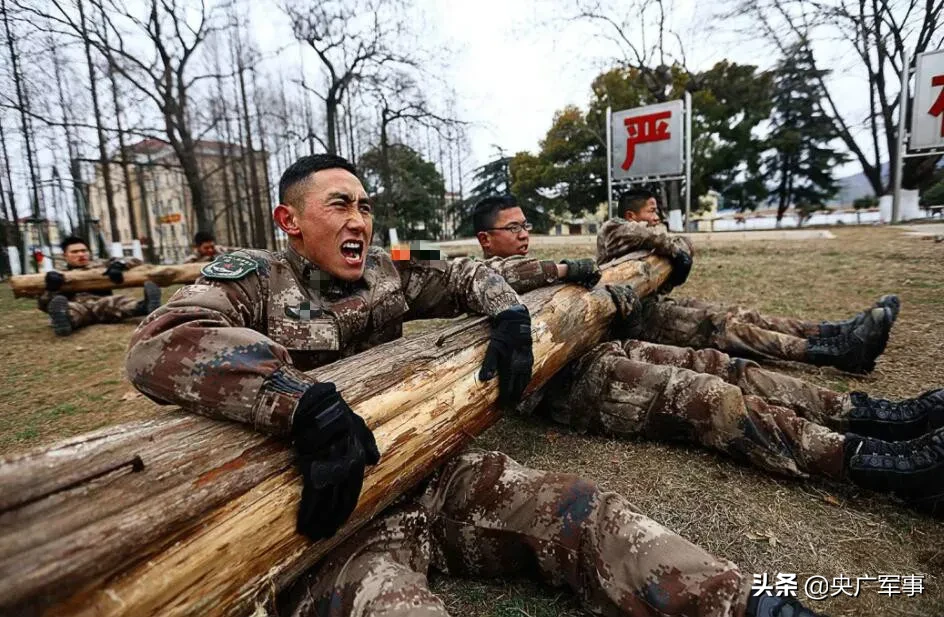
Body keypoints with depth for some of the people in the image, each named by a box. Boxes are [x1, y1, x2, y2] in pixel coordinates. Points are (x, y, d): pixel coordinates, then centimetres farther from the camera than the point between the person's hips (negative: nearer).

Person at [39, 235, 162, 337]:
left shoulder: (100, 266, 33)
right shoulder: (59, 276, 31)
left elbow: (136, 262, 24)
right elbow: (43, 305, 16)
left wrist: (118, 265, 2)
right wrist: (51, 287, -5)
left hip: (102, 303, 0)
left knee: (117, 301, -37)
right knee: (71, 308, -38)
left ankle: (145, 307, -68)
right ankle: (64, 320, -72)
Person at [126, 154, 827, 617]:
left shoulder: (387, 274, 11)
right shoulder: (253, 279, -5)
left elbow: (468, 275, 21)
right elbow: (162, 344, -25)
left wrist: (510, 316, -2)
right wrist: (310, 406, -38)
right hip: (327, 519, -5)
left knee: (570, 505, -12)